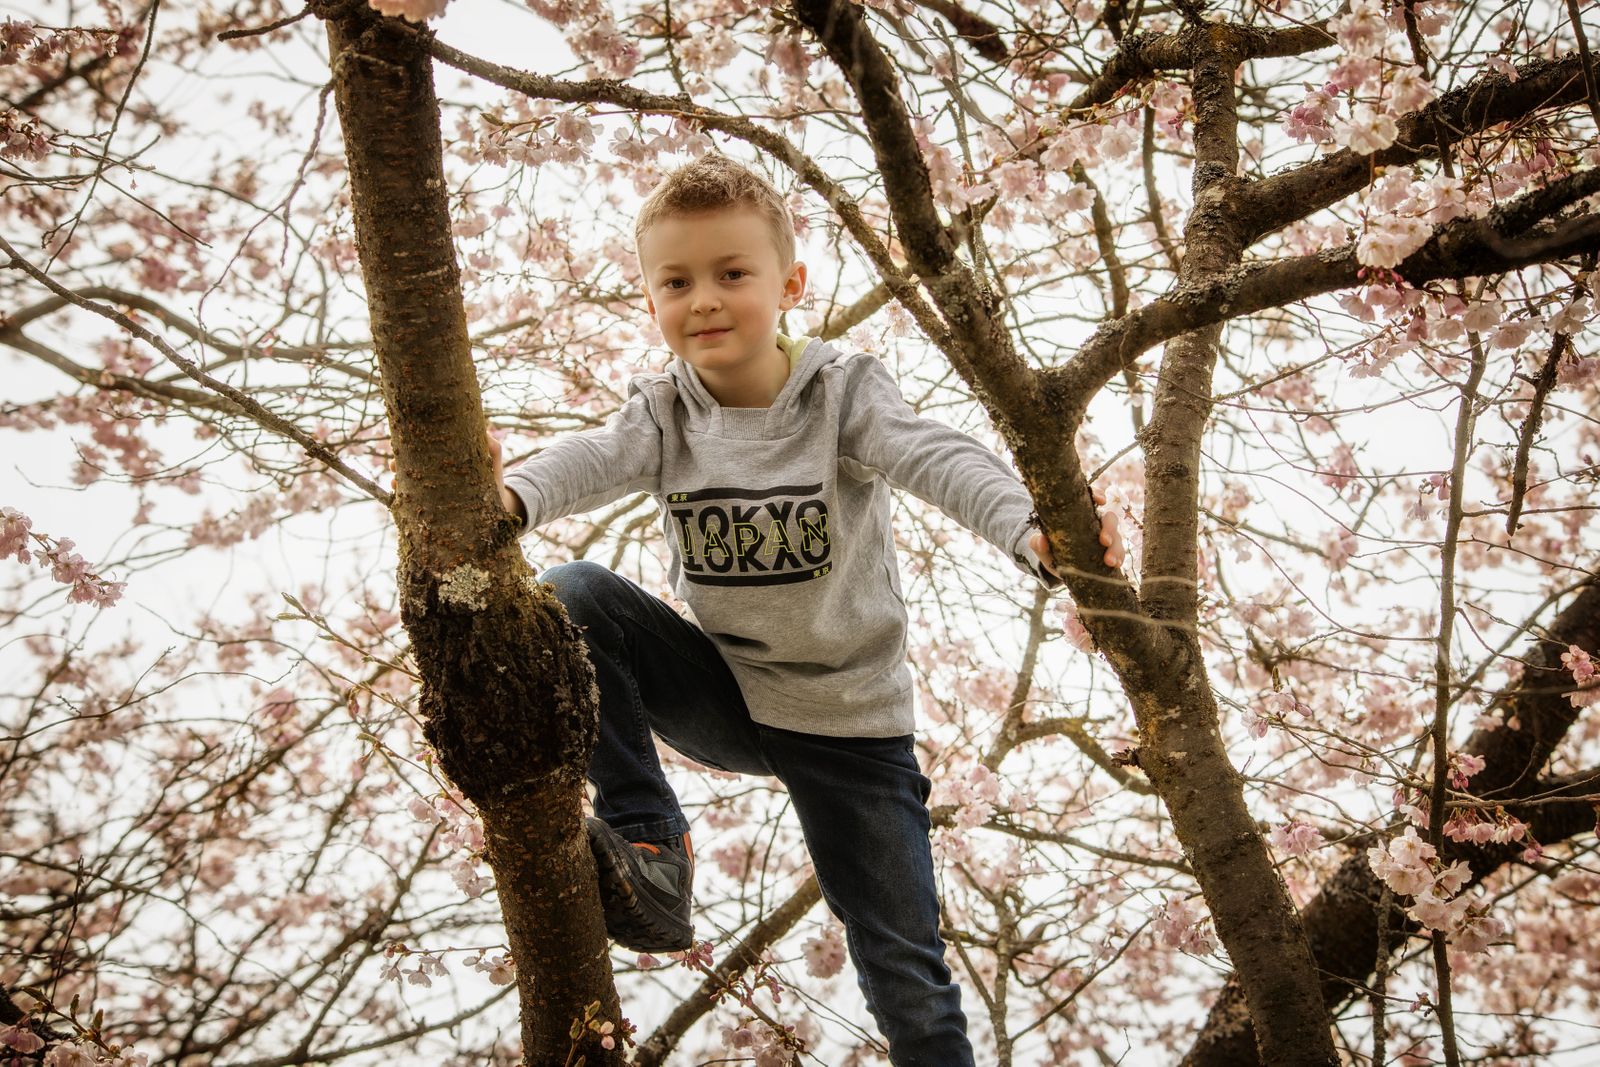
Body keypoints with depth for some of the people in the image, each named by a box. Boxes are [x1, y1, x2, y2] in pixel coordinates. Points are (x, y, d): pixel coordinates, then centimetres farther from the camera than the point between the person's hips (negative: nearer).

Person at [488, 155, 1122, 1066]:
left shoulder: (844, 392, -13)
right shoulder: (663, 415, -6)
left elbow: (936, 459, -31)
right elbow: (594, 459, -27)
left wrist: (1032, 528, -53)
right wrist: (507, 495, -52)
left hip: (851, 718, -2)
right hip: (723, 696, 2)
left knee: (905, 968, 1)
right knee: (575, 597, -21)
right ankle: (648, 853, -15)